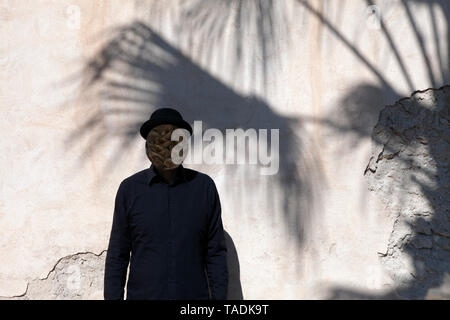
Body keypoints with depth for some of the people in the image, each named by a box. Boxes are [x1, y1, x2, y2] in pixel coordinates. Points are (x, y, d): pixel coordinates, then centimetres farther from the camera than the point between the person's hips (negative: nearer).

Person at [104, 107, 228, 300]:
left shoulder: (204, 186, 4)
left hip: (195, 294, 1)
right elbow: (117, 254, 5)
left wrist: (219, 297, 1)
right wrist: (113, 297, 0)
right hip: (142, 294, 0)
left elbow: (216, 252, 5)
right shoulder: (129, 189, 3)